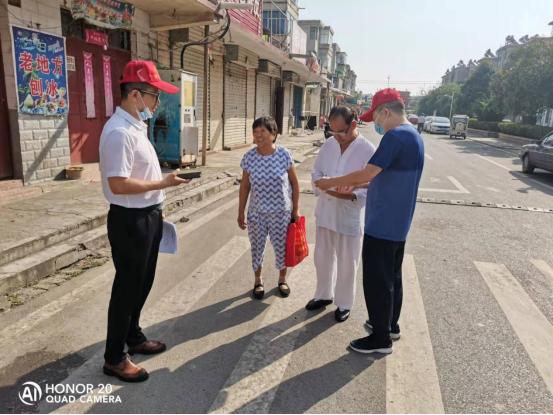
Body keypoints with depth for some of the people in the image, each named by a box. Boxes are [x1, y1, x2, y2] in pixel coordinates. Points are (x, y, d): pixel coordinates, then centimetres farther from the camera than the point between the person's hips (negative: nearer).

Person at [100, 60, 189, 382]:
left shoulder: (137, 126, 11)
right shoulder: (119, 132, -21)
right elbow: (119, 184, -27)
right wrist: (163, 183, -19)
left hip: (147, 218, 10)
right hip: (130, 222, -10)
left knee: (143, 283, 21)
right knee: (127, 288, 4)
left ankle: (134, 337, 41)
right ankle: (115, 358, 23)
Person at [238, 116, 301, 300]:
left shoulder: (284, 155, -12)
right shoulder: (249, 157, -8)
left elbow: (294, 182, -2)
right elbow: (245, 186, 0)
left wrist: (296, 209, -2)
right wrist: (241, 212, 1)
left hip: (281, 211, -1)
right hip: (257, 212, 1)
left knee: (281, 246, 10)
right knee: (257, 246, 12)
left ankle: (282, 279, 36)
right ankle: (258, 280, 35)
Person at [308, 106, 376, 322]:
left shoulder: (368, 151, -14)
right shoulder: (329, 144, 3)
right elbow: (316, 172, 10)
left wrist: (349, 195, -31)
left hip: (350, 216, -5)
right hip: (325, 212, 5)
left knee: (347, 264, 10)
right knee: (323, 258, 19)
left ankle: (344, 303, 31)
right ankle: (324, 295, 40)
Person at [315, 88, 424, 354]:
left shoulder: (395, 136, -20)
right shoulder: (414, 136, 12)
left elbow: (367, 173, -23)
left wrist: (331, 182, -11)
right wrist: (360, 185, 13)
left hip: (382, 224, -10)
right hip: (398, 223, 10)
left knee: (376, 281, 2)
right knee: (391, 276, 21)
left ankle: (381, 338, 15)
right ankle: (390, 325, 36)